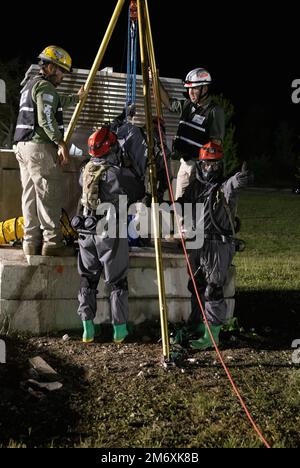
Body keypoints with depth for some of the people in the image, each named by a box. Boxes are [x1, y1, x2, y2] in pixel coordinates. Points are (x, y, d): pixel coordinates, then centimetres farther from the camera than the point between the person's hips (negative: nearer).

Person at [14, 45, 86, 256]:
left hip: (23, 146, 10)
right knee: (50, 195, -9)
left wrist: (77, 98, 52)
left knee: (30, 195, 8)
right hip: (40, 146, -10)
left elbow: (55, 103, 41)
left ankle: (31, 241, 9)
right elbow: (46, 119, -20)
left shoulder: (30, 85, 24)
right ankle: (52, 242, -9)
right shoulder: (45, 87, -8)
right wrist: (62, 144, -20)